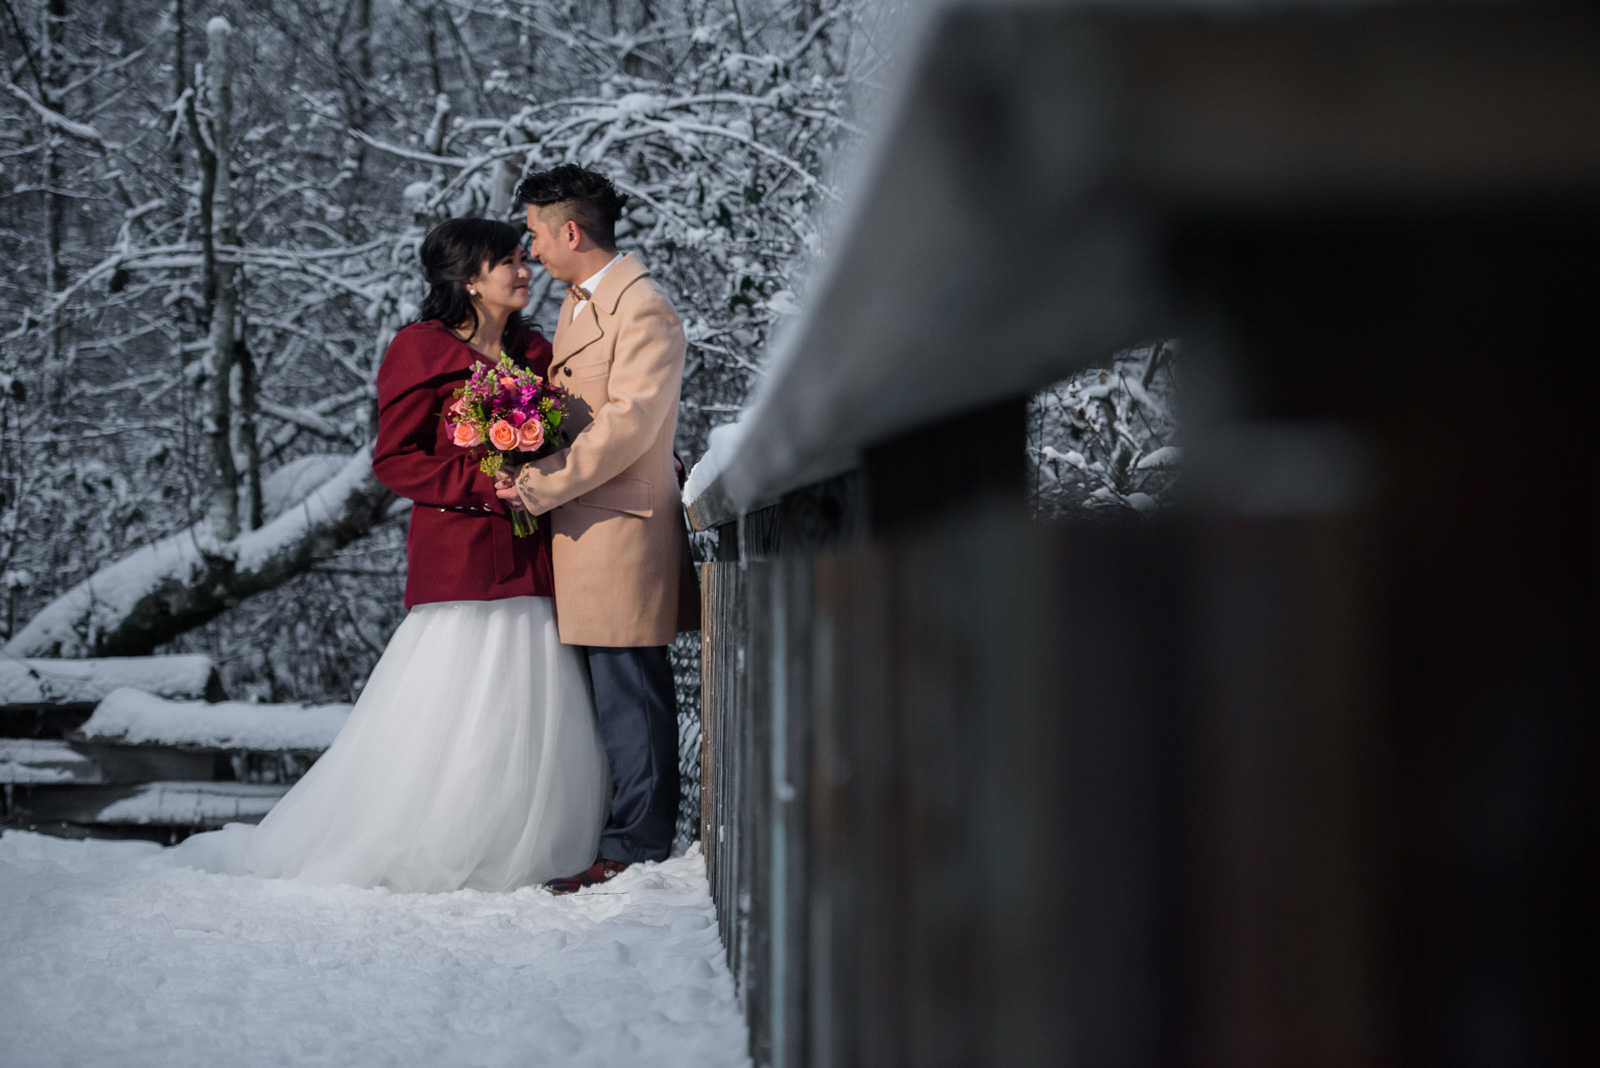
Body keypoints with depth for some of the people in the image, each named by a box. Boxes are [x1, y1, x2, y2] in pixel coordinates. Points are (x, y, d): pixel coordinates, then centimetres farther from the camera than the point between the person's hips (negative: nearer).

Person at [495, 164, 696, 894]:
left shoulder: (644, 312, -13)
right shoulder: (579, 302, 18)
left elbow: (627, 424, -20)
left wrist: (539, 485, -16)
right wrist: (532, 473, 8)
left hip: (621, 531, -10)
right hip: (585, 530, 10)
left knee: (629, 696, -4)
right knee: (621, 696, 13)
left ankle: (634, 849, 2)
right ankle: (645, 834, 20)